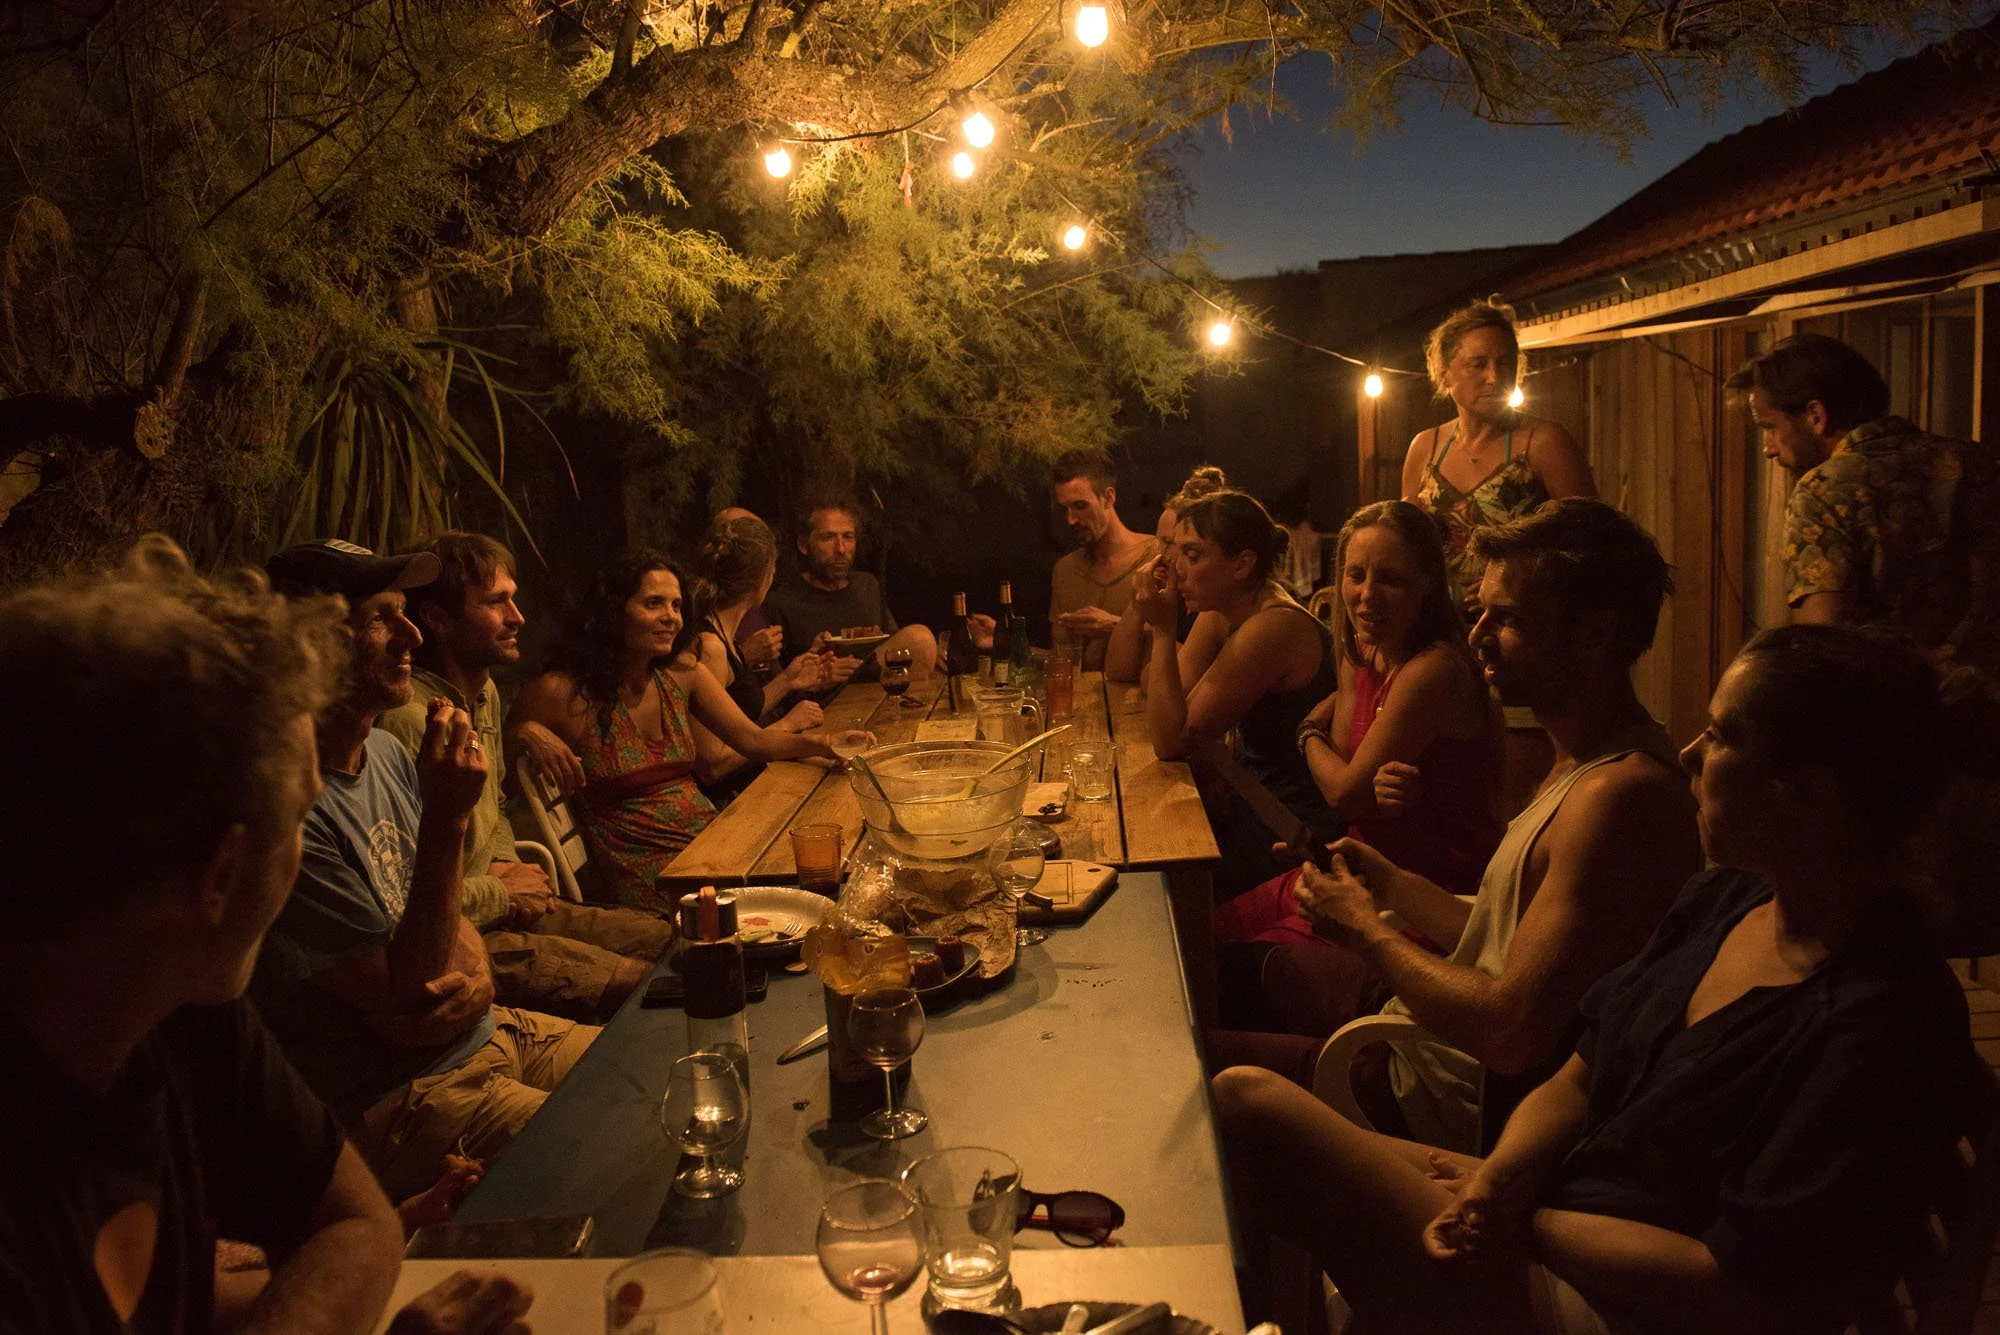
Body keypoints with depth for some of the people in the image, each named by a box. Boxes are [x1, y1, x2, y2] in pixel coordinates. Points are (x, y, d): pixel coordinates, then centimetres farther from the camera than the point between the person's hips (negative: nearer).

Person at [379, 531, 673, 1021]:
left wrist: (505, 864, 6)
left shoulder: (486, 692, 9)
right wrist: (501, 891, -12)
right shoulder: (410, 721, -24)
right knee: (649, 985, -16)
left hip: (501, 904, 10)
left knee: (671, 940, 5)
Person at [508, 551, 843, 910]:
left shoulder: (682, 673, 8)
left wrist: (824, 742, -10)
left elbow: (753, 739, 7)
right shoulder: (563, 692, -7)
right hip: (642, 864, -6)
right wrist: (529, 733, -19)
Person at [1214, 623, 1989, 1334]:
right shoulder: (1720, 902, 4)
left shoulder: (1888, 1025, -22)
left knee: (1249, 1105, -17)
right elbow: (1576, 1085, 8)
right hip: (1539, 1218, 8)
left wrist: (1525, 1220, -12)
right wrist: (1501, 1179, -12)